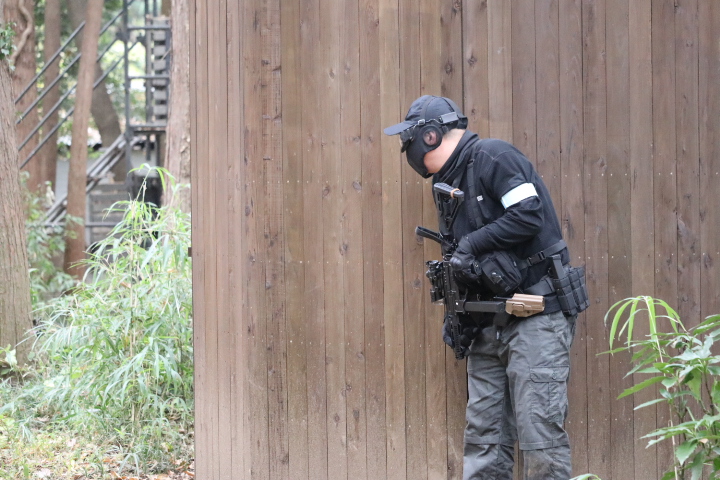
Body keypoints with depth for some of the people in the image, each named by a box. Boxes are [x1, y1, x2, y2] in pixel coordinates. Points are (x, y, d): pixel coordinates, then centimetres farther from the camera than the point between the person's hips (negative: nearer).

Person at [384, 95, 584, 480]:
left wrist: (472, 243, -15)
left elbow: (529, 214, -20)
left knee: (540, 432, -10)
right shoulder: (451, 184, 19)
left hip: (536, 320, -9)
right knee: (484, 436, 7)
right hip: (489, 327, 9)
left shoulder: (492, 157, -8)